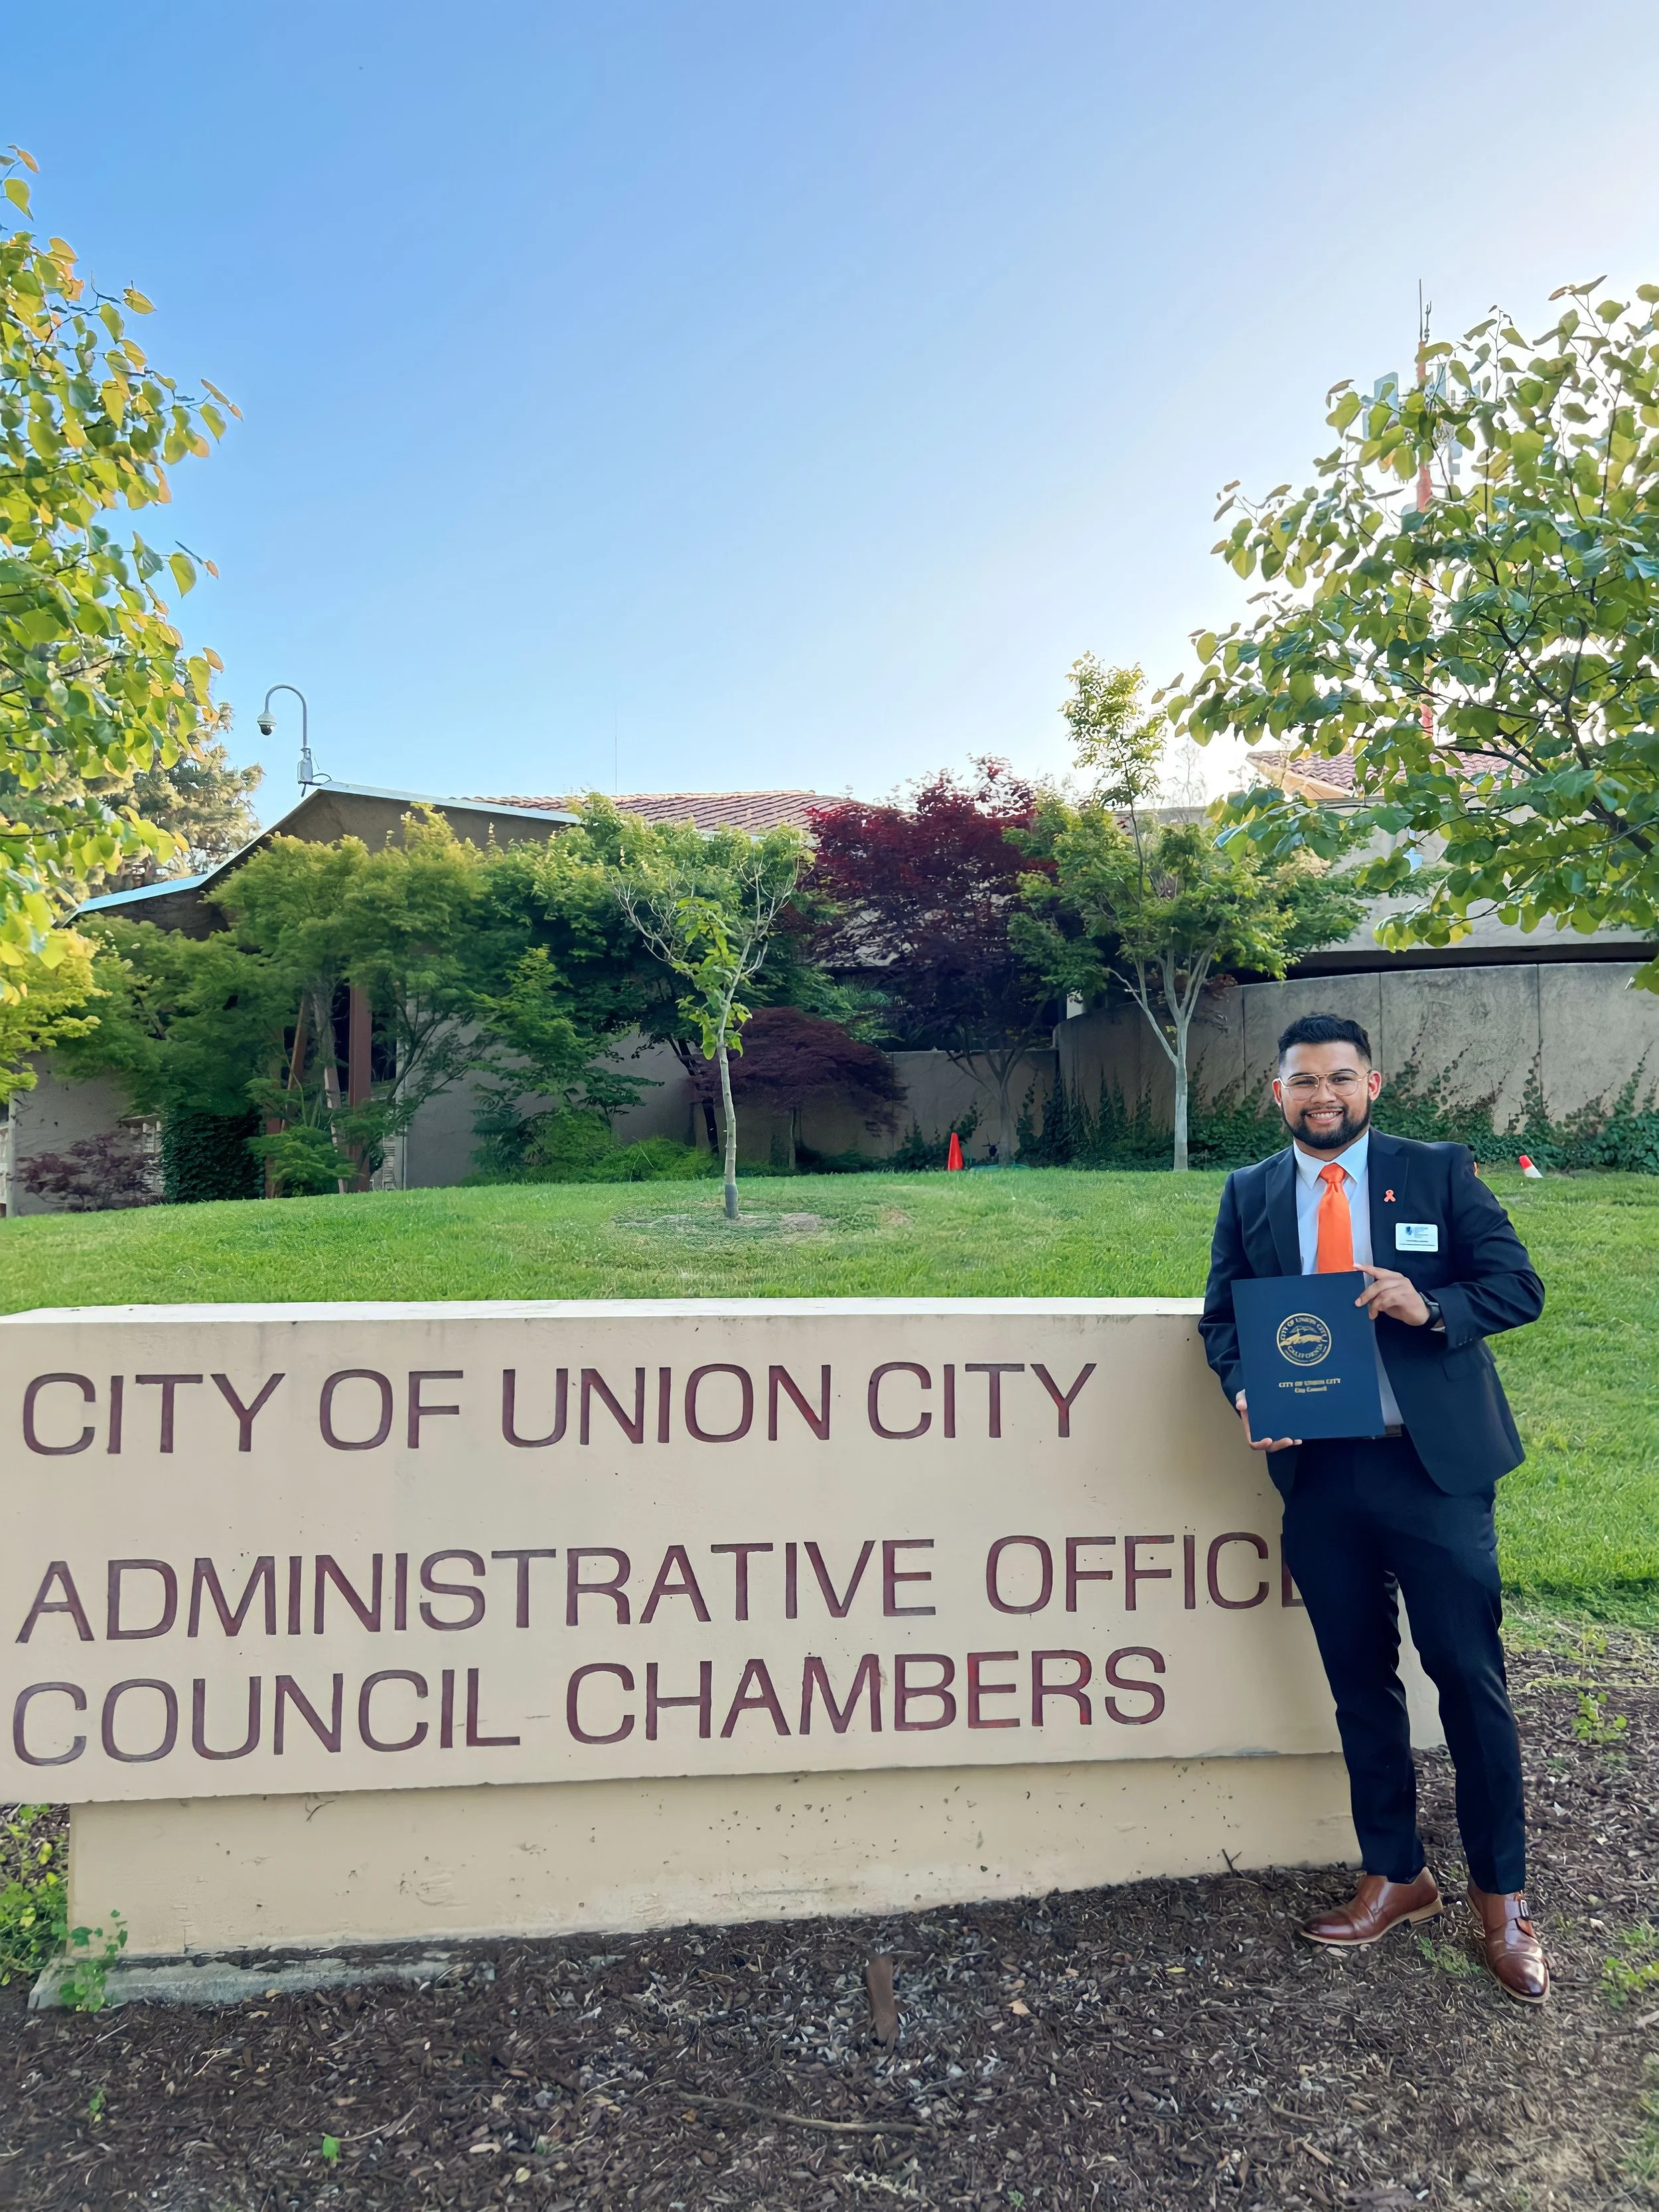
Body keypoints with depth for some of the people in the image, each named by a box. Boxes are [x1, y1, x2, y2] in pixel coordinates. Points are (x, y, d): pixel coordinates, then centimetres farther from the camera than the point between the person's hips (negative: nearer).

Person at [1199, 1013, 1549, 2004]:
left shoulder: (1440, 1172, 0)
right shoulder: (1250, 1195, 6)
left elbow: (1519, 1286, -2)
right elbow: (1223, 1315, 9)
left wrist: (1430, 1307, -21)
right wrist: (1246, 1389, -10)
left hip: (1435, 1465, -2)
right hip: (1319, 1471, 2)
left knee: (1470, 1678, 5)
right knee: (1360, 1683, 14)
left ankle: (1502, 1896, 25)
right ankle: (1395, 1875, 32)